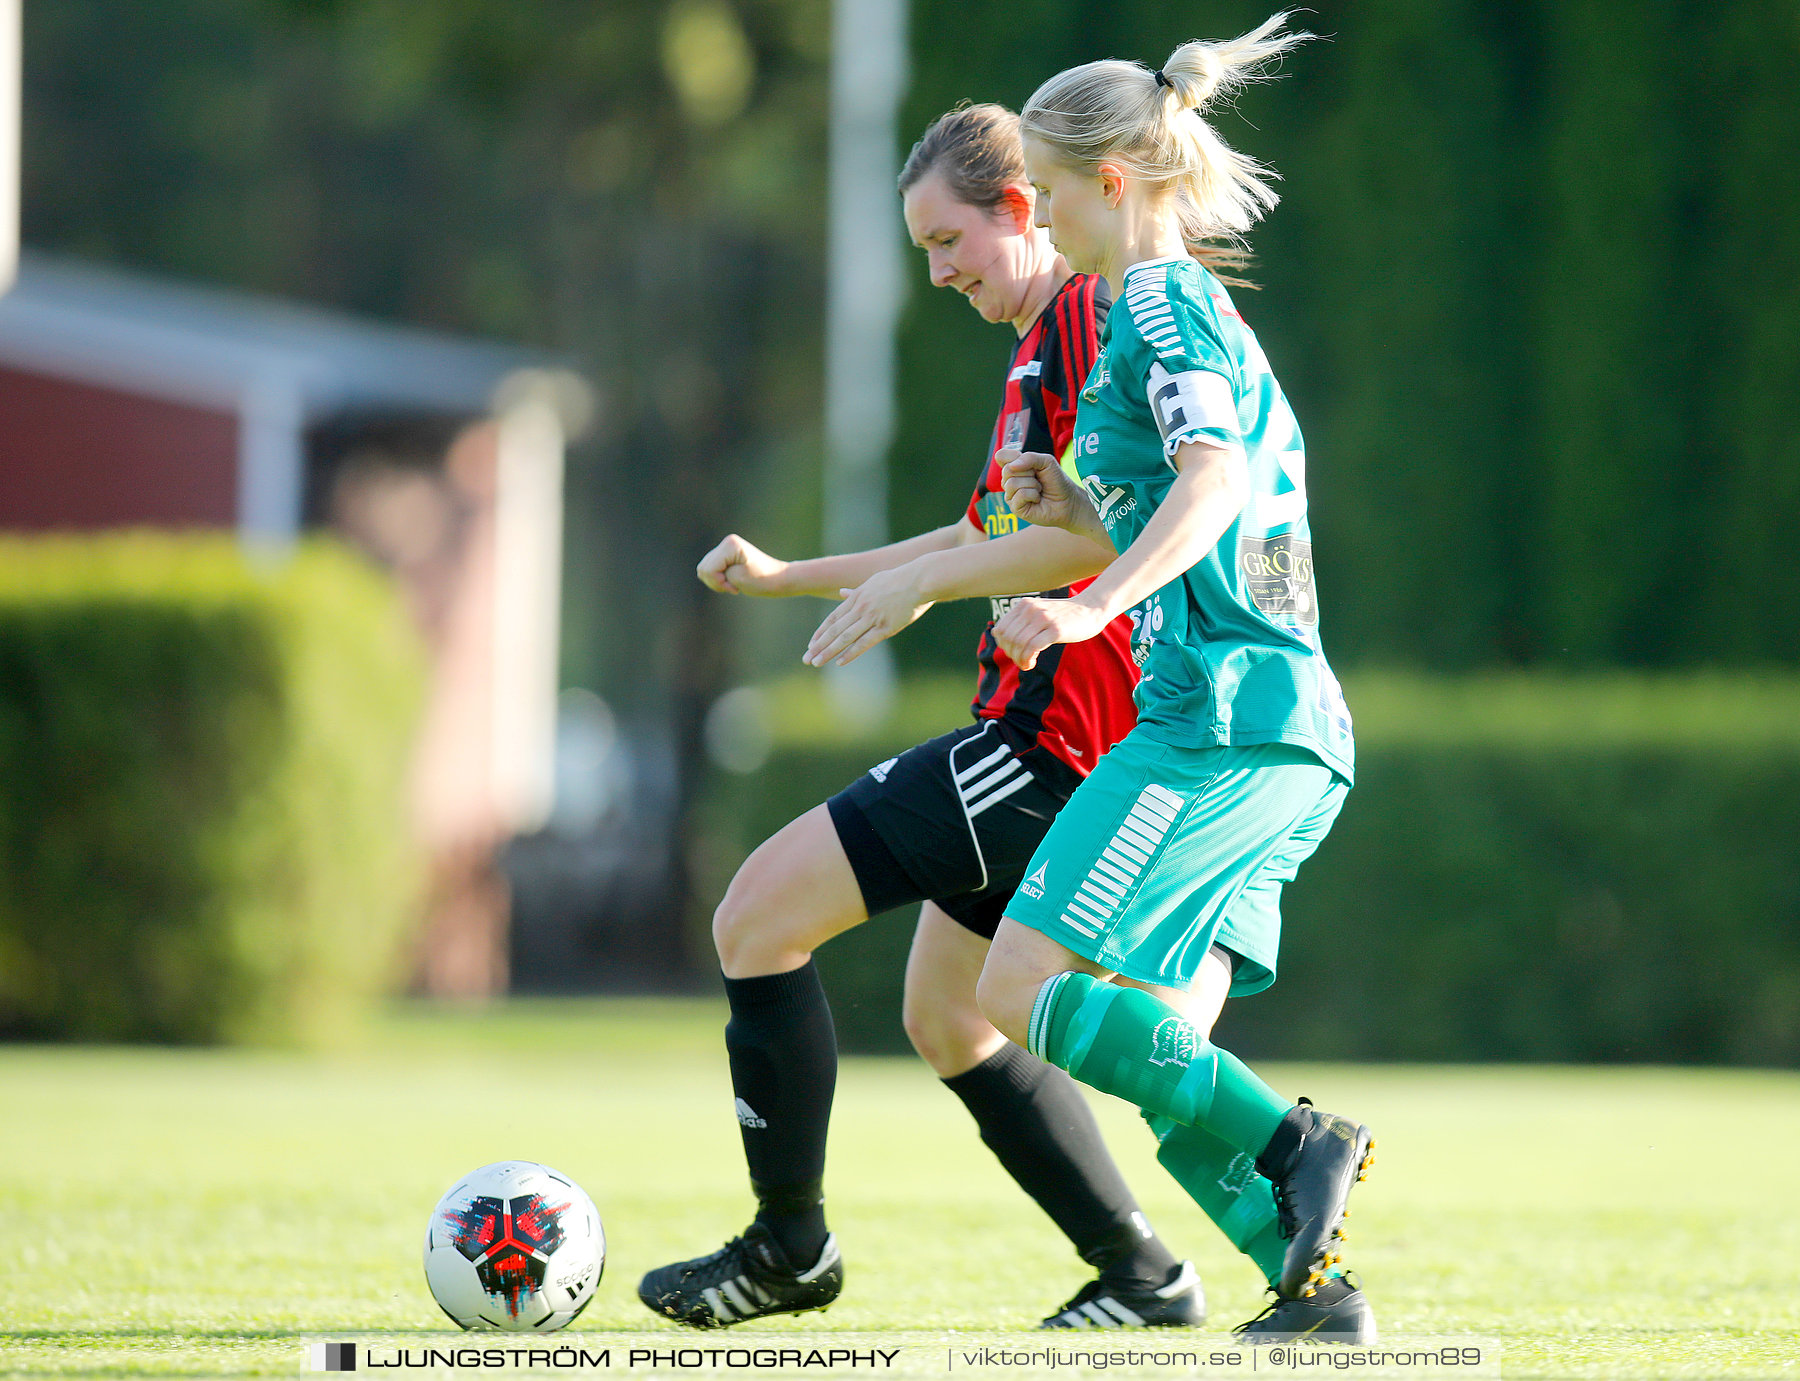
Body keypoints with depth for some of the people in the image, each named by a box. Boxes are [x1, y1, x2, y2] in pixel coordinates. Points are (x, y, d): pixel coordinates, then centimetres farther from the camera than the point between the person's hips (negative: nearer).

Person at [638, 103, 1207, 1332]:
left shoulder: (1095, 318, -12)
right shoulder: (1044, 341, 20)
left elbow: (1104, 532, -24)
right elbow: (997, 542, 30)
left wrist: (925, 583, -18)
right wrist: (790, 577, 27)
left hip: (1055, 734, -11)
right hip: (1043, 735, 11)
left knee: (759, 915, -7)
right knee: (948, 1020, 18)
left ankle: (790, 1245, 1)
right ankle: (1145, 1276, 17)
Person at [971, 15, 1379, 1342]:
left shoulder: (1159, 301, -5)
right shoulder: (1202, 316, 25)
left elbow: (1213, 485, -22)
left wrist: (1088, 606, -34)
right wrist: (1078, 514, 16)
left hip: (1219, 714, -10)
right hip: (1295, 732, 10)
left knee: (1025, 994, -12)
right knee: (1160, 1052, 5)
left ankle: (1295, 1142, -18)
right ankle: (1316, 1279, -4)